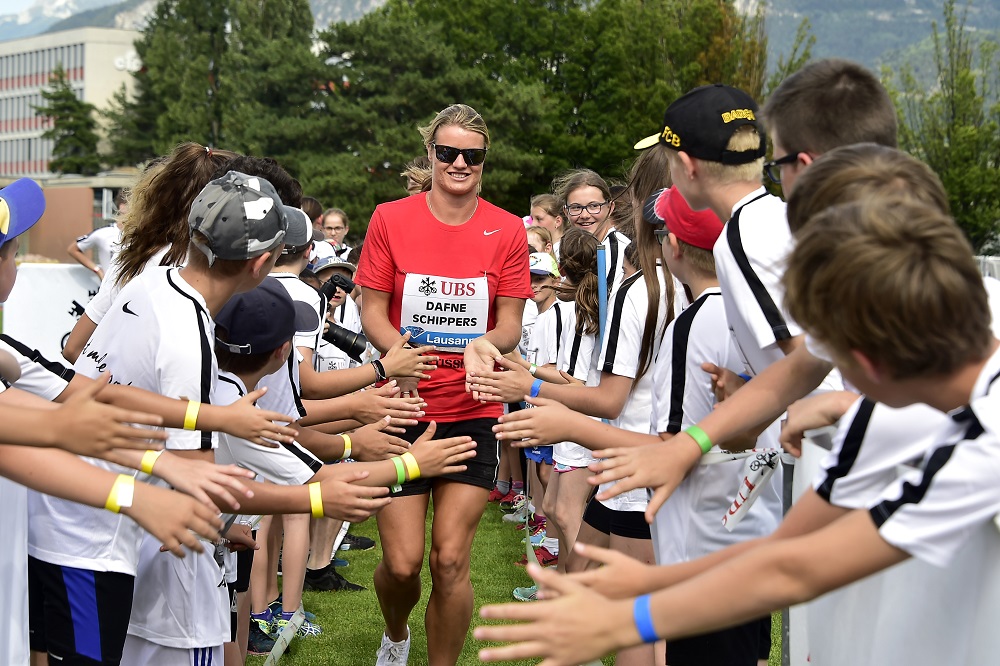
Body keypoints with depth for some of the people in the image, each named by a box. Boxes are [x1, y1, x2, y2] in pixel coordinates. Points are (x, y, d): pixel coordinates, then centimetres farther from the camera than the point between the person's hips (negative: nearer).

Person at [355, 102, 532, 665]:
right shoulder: (391, 219, 0)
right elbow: (372, 311, 1)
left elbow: (511, 326, 2)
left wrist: (487, 343, -21)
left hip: (473, 412, 0)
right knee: (402, 562, 1)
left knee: (450, 561, -3)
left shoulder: (507, 231, 1)